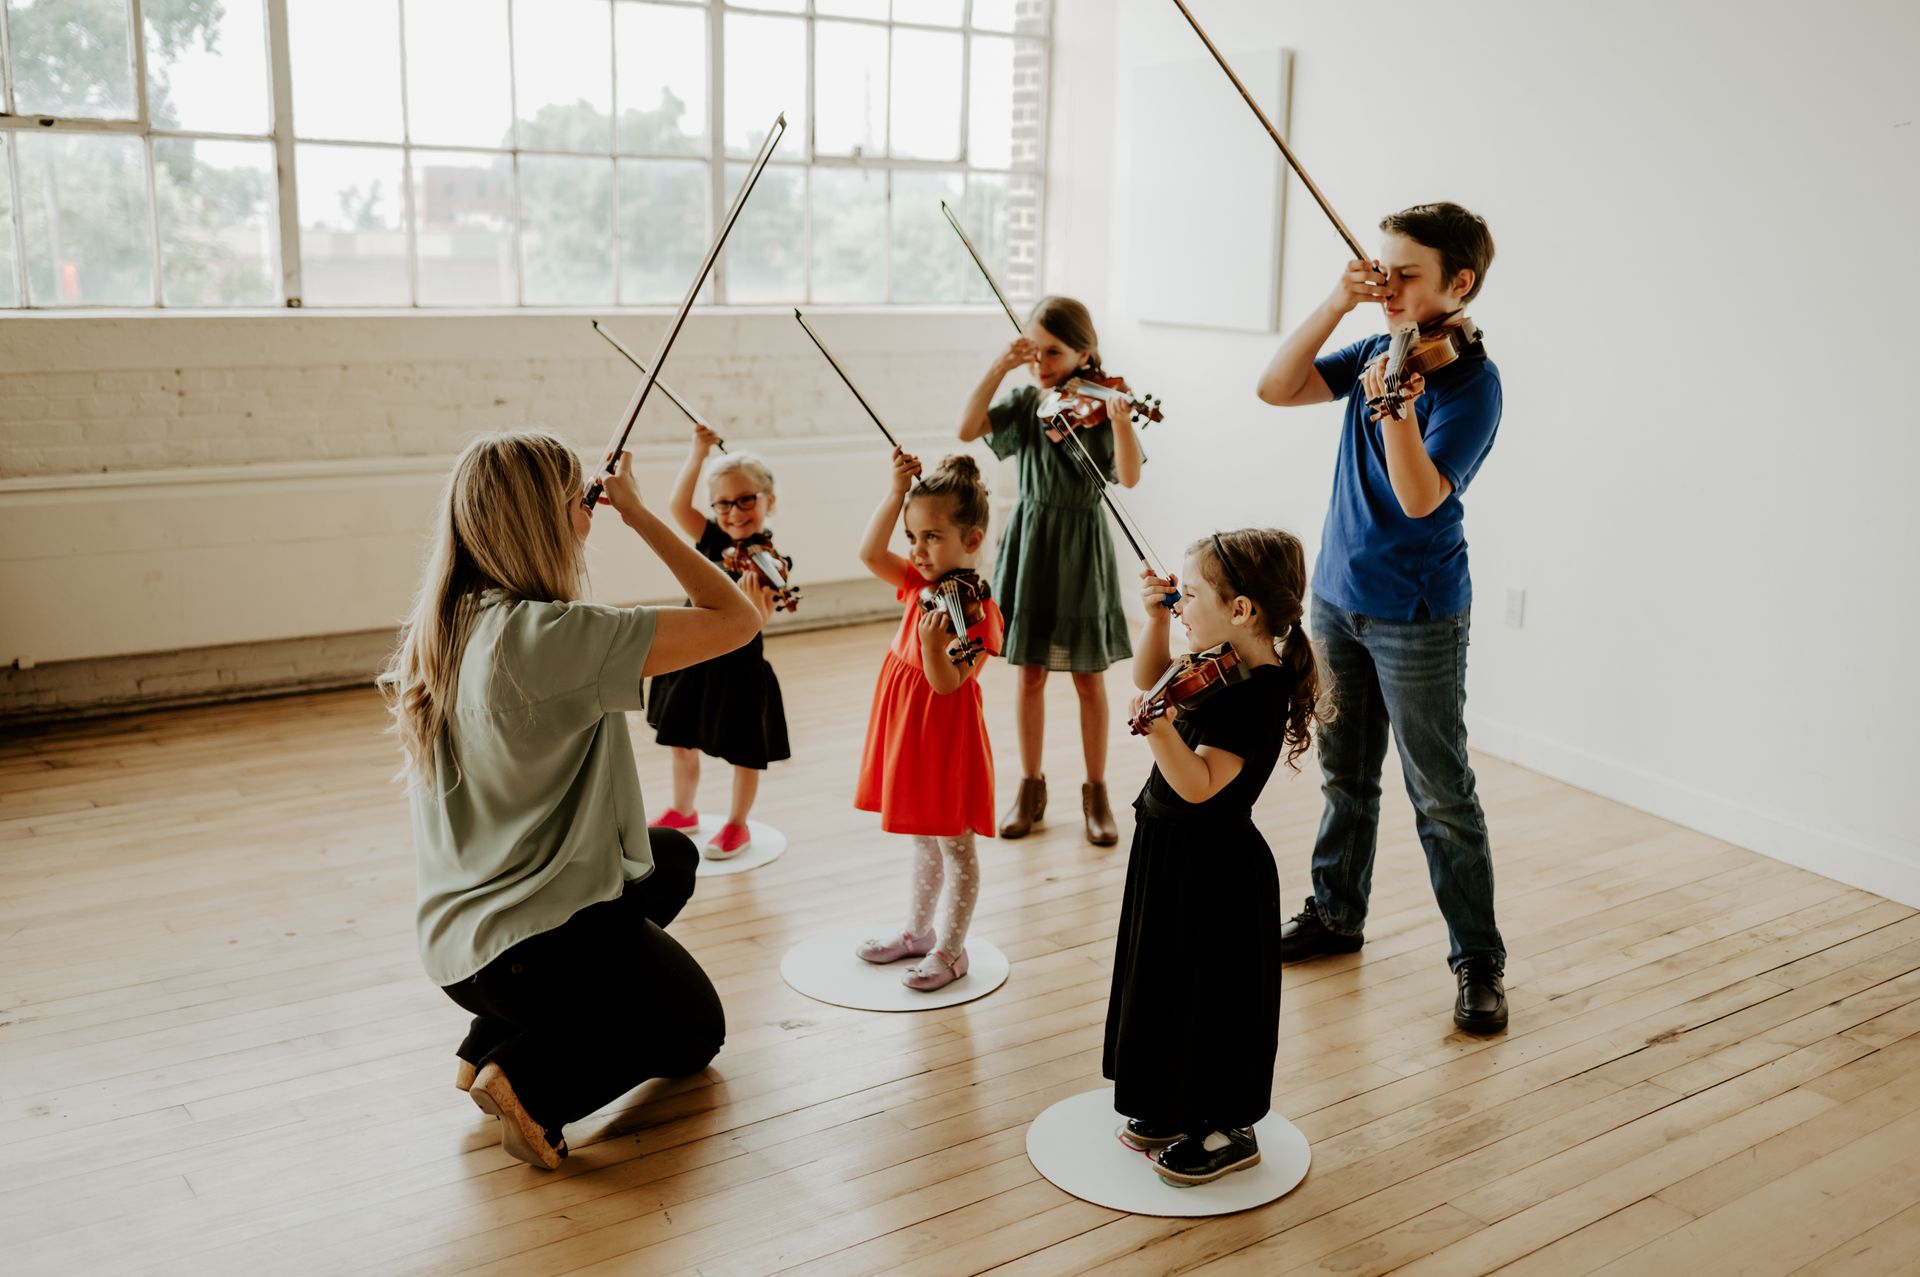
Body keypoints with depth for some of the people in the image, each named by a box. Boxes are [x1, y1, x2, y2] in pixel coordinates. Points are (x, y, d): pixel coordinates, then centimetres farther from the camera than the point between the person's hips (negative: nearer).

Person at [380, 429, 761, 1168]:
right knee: (693, 1030, 23)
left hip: (455, 939, 7)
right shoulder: (551, 636, -26)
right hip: (540, 941, -7)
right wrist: (636, 513, -13)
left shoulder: (440, 632, -1)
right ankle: (534, 1080, -5)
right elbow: (736, 619, -21)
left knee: (673, 856, 30)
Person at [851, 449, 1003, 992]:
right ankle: (917, 930, 37)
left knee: (955, 845, 7)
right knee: (923, 839, 22)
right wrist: (897, 492, -13)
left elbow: (946, 683, -24)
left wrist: (933, 644, -44)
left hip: (946, 736, -8)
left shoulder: (974, 608, -22)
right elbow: (870, 554, -7)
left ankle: (950, 950, 19)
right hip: (909, 730, 8)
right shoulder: (922, 583, 1)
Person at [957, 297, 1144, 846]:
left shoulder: (1100, 410, -8)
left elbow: (1129, 476, -21)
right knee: (1031, 673, 11)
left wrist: (1119, 411, -32)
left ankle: (1096, 792, 21)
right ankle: (1031, 787, 24)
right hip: (1030, 543, 3)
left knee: (1089, 677, 7)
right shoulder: (1024, 403, 0)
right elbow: (966, 429, -15)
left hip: (1081, 551, -2)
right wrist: (999, 367, -20)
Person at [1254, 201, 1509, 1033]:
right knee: (1345, 772, 19)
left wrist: (1396, 408, -41)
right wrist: (1336, 305, -13)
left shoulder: (1471, 382, -15)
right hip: (1338, 595, 7)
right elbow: (1274, 389, -4)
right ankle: (1336, 914, 35)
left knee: (1440, 793, 0)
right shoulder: (1376, 353, 6)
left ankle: (1479, 961, 13)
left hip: (1416, 613, -7)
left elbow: (1420, 497, -26)